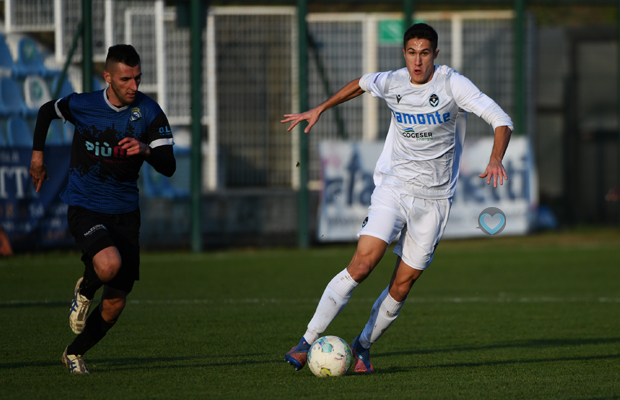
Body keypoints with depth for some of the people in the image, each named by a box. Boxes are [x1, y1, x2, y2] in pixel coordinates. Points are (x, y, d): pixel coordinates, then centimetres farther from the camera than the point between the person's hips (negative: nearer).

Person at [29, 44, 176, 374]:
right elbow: (46, 112, 15)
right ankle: (84, 291, 4)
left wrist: (146, 150, -33)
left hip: (125, 213, 2)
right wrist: (37, 155, 13)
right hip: (84, 208, -2)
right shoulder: (82, 105, -8)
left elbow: (169, 167, -13)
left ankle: (75, 353, 28)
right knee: (109, 264, -32)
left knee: (115, 304, 3)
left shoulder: (149, 112, -8)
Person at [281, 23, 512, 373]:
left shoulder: (452, 84, -10)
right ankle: (308, 342, -15)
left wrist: (496, 160, -30)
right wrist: (320, 110, 26)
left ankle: (362, 346, 21)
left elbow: (501, 120, -14)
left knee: (403, 285, 0)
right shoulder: (392, 83, -1)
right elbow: (362, 83, 23)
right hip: (394, 185, 0)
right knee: (362, 265, -17)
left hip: (435, 197, 0)